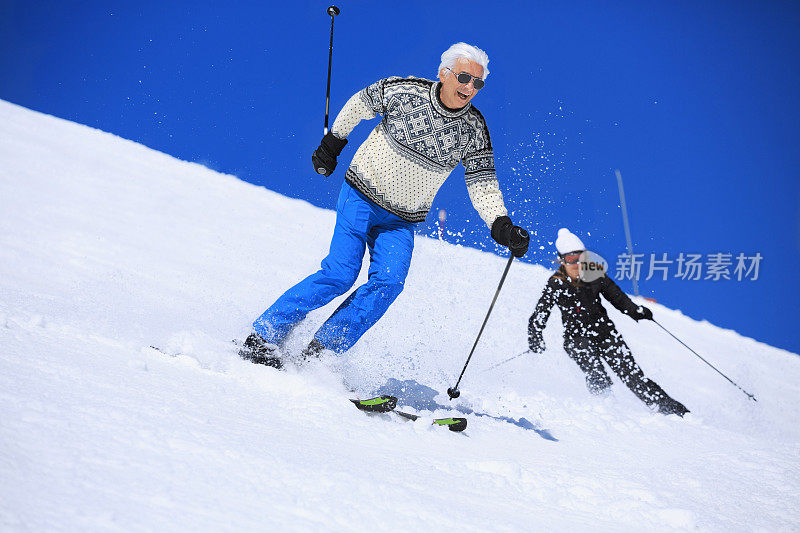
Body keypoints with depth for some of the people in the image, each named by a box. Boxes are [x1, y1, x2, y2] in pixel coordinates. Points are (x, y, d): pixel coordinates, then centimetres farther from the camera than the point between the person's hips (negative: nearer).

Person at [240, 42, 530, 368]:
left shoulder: (474, 131, -8)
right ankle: (263, 338, -7)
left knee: (388, 282, -20)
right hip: (360, 195, -3)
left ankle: (320, 350, -10)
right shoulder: (402, 91, -14)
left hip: (401, 220, 3)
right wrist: (332, 142, 13)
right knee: (340, 273, -17)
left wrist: (502, 226, -22)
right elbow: (360, 104, 4)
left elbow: (483, 186, -6)